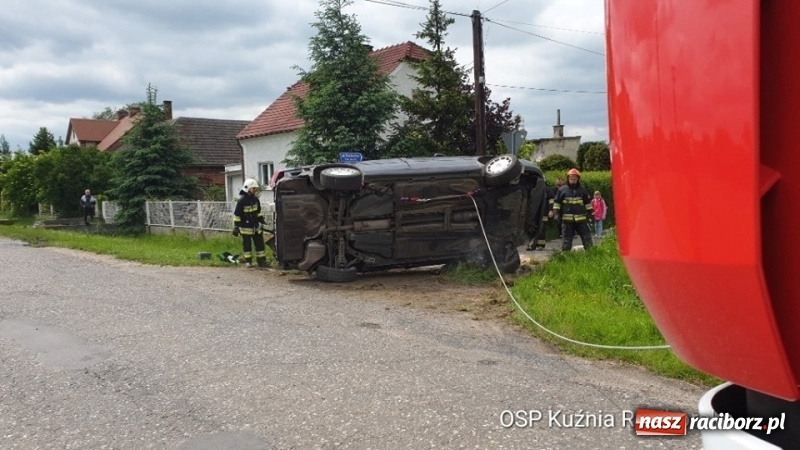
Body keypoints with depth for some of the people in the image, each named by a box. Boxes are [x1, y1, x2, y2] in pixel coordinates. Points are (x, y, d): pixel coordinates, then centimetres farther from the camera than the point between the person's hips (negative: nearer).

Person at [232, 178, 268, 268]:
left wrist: (261, 222, 17)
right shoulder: (242, 200, -14)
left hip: (256, 226, 6)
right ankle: (248, 261, 14)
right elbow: (236, 214, -12)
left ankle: (261, 260, 13)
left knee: (260, 243, 6)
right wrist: (236, 227, -13)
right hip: (246, 227, -6)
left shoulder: (256, 199, 5)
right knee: (247, 245, 4)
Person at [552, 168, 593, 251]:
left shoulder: (582, 190, 9)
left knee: (587, 237, 5)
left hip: (581, 218, 2)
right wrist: (556, 213, -2)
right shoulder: (562, 190, 2)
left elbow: (588, 202, 16)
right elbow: (557, 202, 6)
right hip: (567, 219, -2)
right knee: (566, 238, 3)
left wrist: (590, 213, 13)